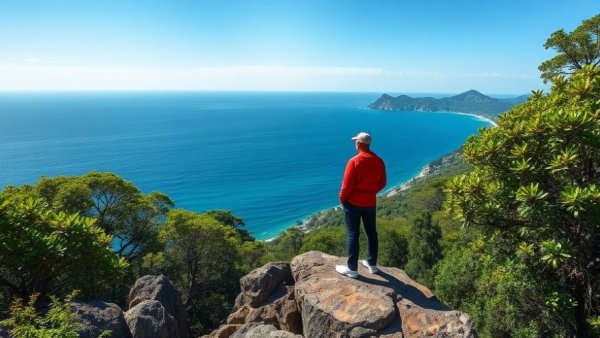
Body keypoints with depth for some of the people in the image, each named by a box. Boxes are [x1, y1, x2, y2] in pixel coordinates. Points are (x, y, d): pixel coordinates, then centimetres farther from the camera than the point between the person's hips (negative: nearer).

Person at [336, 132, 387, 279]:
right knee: (371, 233, 16)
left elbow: (347, 185, -17)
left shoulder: (355, 161, -18)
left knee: (352, 235, 3)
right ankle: (372, 264, 29)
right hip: (370, 202, 6)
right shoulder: (379, 161, 1)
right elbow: (382, 183, 9)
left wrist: (342, 198, -1)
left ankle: (352, 269, 10)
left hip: (353, 202, -6)